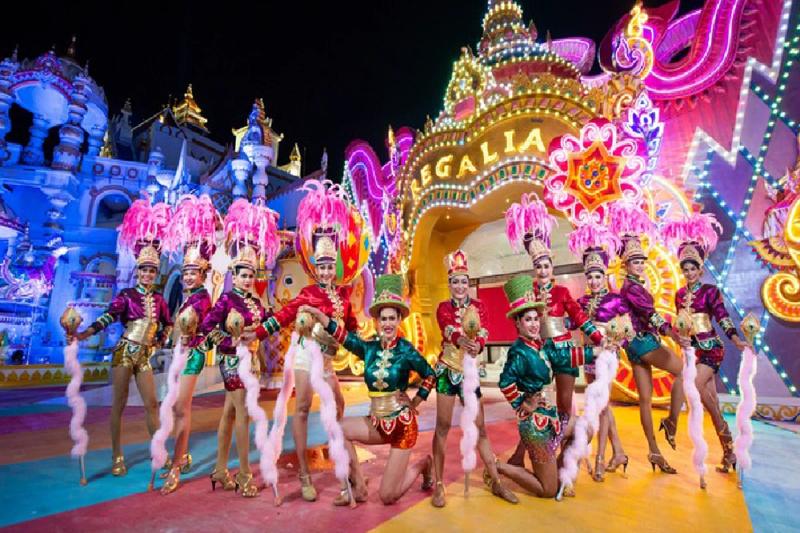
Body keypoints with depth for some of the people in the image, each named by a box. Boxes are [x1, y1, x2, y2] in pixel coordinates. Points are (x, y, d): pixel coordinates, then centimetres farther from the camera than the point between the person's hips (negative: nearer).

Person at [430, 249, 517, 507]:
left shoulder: (479, 306, 3)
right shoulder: (443, 307, -2)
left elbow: (483, 333, -13)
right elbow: (448, 330, -23)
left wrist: (476, 345, -36)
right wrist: (461, 340, -46)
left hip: (470, 370, 2)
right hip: (447, 369, -2)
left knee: (479, 428, 9)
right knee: (443, 426, 2)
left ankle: (496, 482, 23)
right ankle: (439, 484, 14)